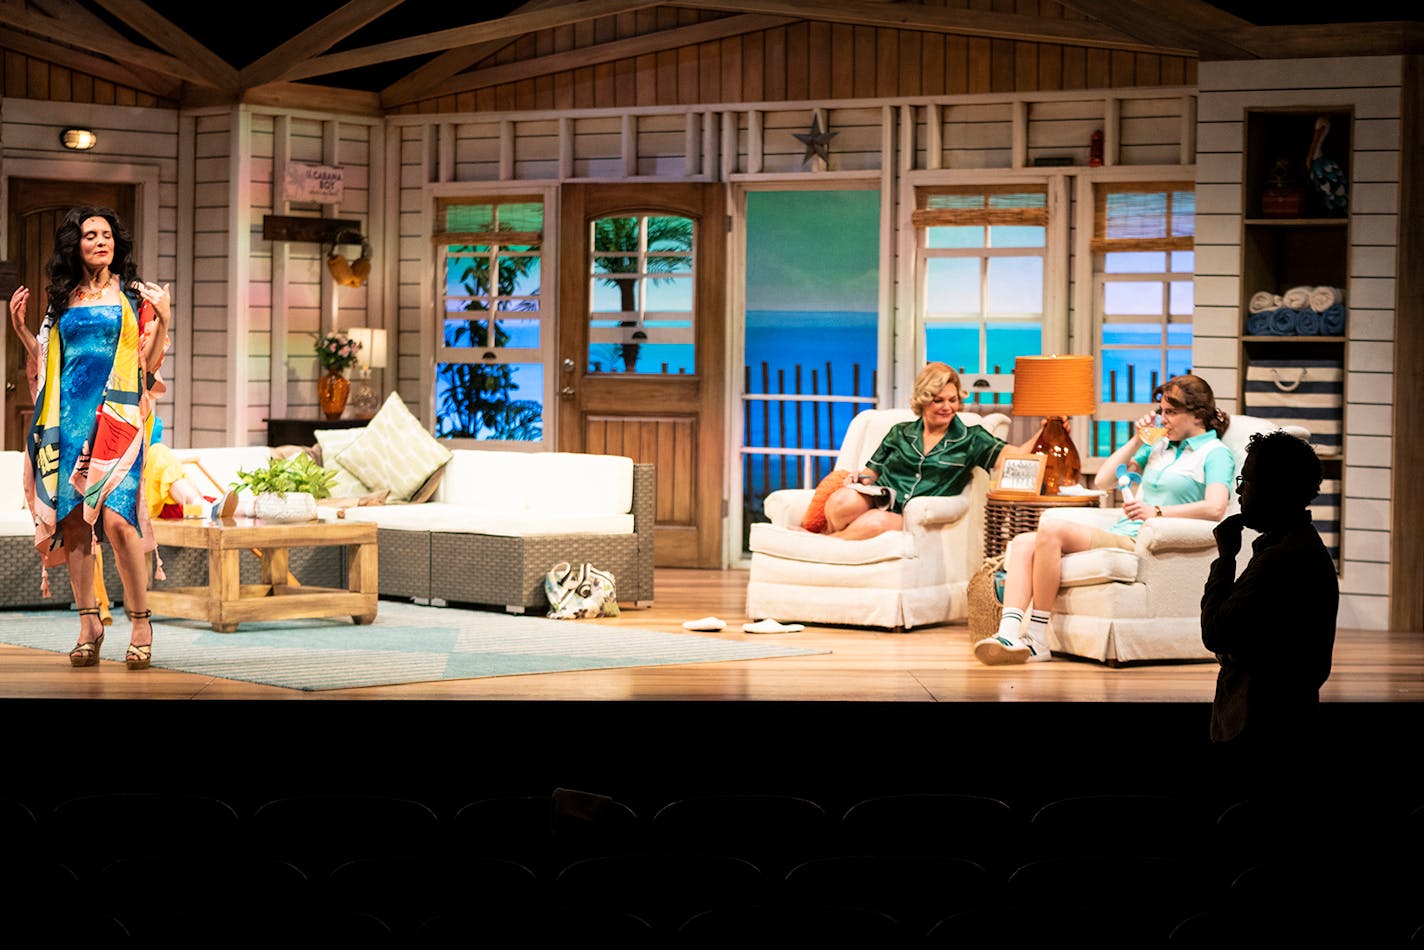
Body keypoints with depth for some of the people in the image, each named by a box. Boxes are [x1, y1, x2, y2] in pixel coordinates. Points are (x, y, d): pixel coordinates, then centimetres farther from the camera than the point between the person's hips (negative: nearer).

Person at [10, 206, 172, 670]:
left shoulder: (134, 297, 8)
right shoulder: (62, 301, 16)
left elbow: (148, 364, 3)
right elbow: (45, 365, 19)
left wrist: (162, 320, -10)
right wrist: (22, 329, 9)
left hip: (116, 416, -3)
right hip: (68, 417, 4)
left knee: (116, 517, -16)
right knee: (72, 517, -1)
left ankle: (140, 622, -7)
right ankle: (88, 622, 6)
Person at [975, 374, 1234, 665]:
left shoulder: (1215, 453, 3)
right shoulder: (1159, 446, 26)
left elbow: (1215, 508, -17)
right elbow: (1103, 481, 24)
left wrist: (1157, 512, -28)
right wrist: (1136, 441, 15)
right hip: (1120, 533, 8)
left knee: (1051, 530, -28)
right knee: (1023, 543, -12)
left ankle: (1037, 640, -26)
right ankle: (1009, 634, -31)